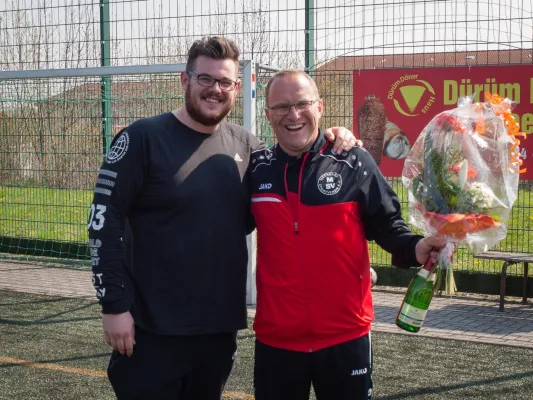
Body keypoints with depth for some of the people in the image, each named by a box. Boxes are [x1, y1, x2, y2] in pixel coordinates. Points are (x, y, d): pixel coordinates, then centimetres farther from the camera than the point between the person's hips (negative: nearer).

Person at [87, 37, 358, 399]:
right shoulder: (143, 138, -8)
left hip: (220, 326, 5)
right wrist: (114, 305, -14)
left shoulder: (246, 146, 6)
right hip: (152, 329, -5)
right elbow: (104, 221, -10)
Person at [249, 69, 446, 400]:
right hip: (275, 336, 2)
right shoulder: (256, 168, 3)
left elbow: (385, 222, -2)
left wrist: (413, 248, -20)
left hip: (345, 335, -2)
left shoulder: (354, 163, -4)